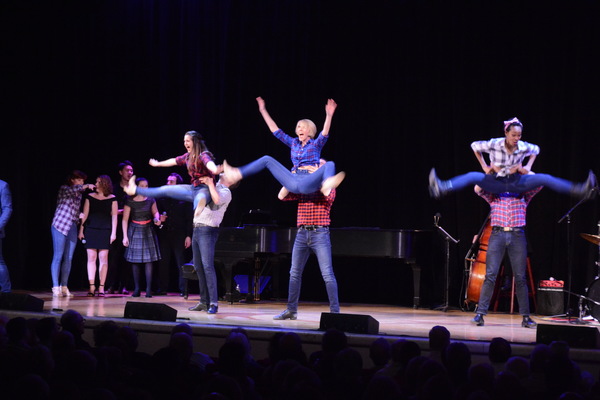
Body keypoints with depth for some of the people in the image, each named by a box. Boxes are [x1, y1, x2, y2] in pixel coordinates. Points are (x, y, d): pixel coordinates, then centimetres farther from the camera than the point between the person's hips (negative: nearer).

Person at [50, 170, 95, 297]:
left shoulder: (79, 194, 16)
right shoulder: (64, 189, -3)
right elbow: (72, 190, -26)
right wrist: (85, 186, -40)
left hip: (72, 227, 6)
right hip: (60, 225, -6)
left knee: (68, 258, 3)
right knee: (58, 257, -6)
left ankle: (64, 287, 7)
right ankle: (55, 287, -6)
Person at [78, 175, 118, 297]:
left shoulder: (112, 199, 4)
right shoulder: (90, 197, 9)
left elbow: (114, 216, 3)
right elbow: (85, 214, 10)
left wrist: (113, 233, -3)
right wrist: (81, 230, 5)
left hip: (105, 231, -1)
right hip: (91, 230, 1)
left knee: (103, 258, -3)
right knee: (91, 257, -2)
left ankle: (101, 287, 0)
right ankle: (92, 287, 0)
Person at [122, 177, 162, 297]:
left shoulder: (150, 200, 0)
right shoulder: (130, 201, -6)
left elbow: (155, 212, 15)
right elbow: (125, 220, -4)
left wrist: (157, 219, -8)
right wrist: (125, 236, -8)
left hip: (148, 232, 1)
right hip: (135, 232, -1)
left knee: (148, 260, -6)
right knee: (135, 261, 2)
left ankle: (148, 289, -8)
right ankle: (136, 289, 6)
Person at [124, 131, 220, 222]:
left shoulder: (203, 155, -13)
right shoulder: (188, 156, 13)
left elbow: (209, 163, -37)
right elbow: (174, 161, 31)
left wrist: (215, 170, -63)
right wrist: (158, 164, 47)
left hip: (205, 189, -9)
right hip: (194, 188, 9)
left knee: (200, 199, -46)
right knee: (165, 189, 14)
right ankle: (135, 190, 24)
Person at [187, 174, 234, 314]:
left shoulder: (225, 192, -4)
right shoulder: (214, 188, 20)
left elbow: (217, 199, -26)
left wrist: (210, 183, -14)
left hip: (208, 231, -9)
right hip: (197, 229, 9)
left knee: (207, 266, -17)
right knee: (198, 267, 9)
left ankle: (213, 303, -19)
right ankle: (204, 301, 14)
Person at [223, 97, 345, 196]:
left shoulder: (316, 144, 10)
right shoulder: (294, 143, 23)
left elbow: (325, 133, -9)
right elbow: (275, 130, 23)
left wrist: (329, 115, -26)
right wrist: (263, 110, 21)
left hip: (309, 182, -5)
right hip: (293, 182, 5)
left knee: (329, 164, -32)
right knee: (267, 160, 7)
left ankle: (327, 184, -69)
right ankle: (237, 175, -5)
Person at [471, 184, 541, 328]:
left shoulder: (523, 194, 18)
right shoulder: (494, 195, 18)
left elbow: (539, 184, 5)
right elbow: (478, 189, 3)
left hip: (517, 236, 0)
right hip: (497, 235, 0)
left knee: (521, 278, 0)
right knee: (490, 276, -7)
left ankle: (525, 317, 4)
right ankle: (480, 314, -8)